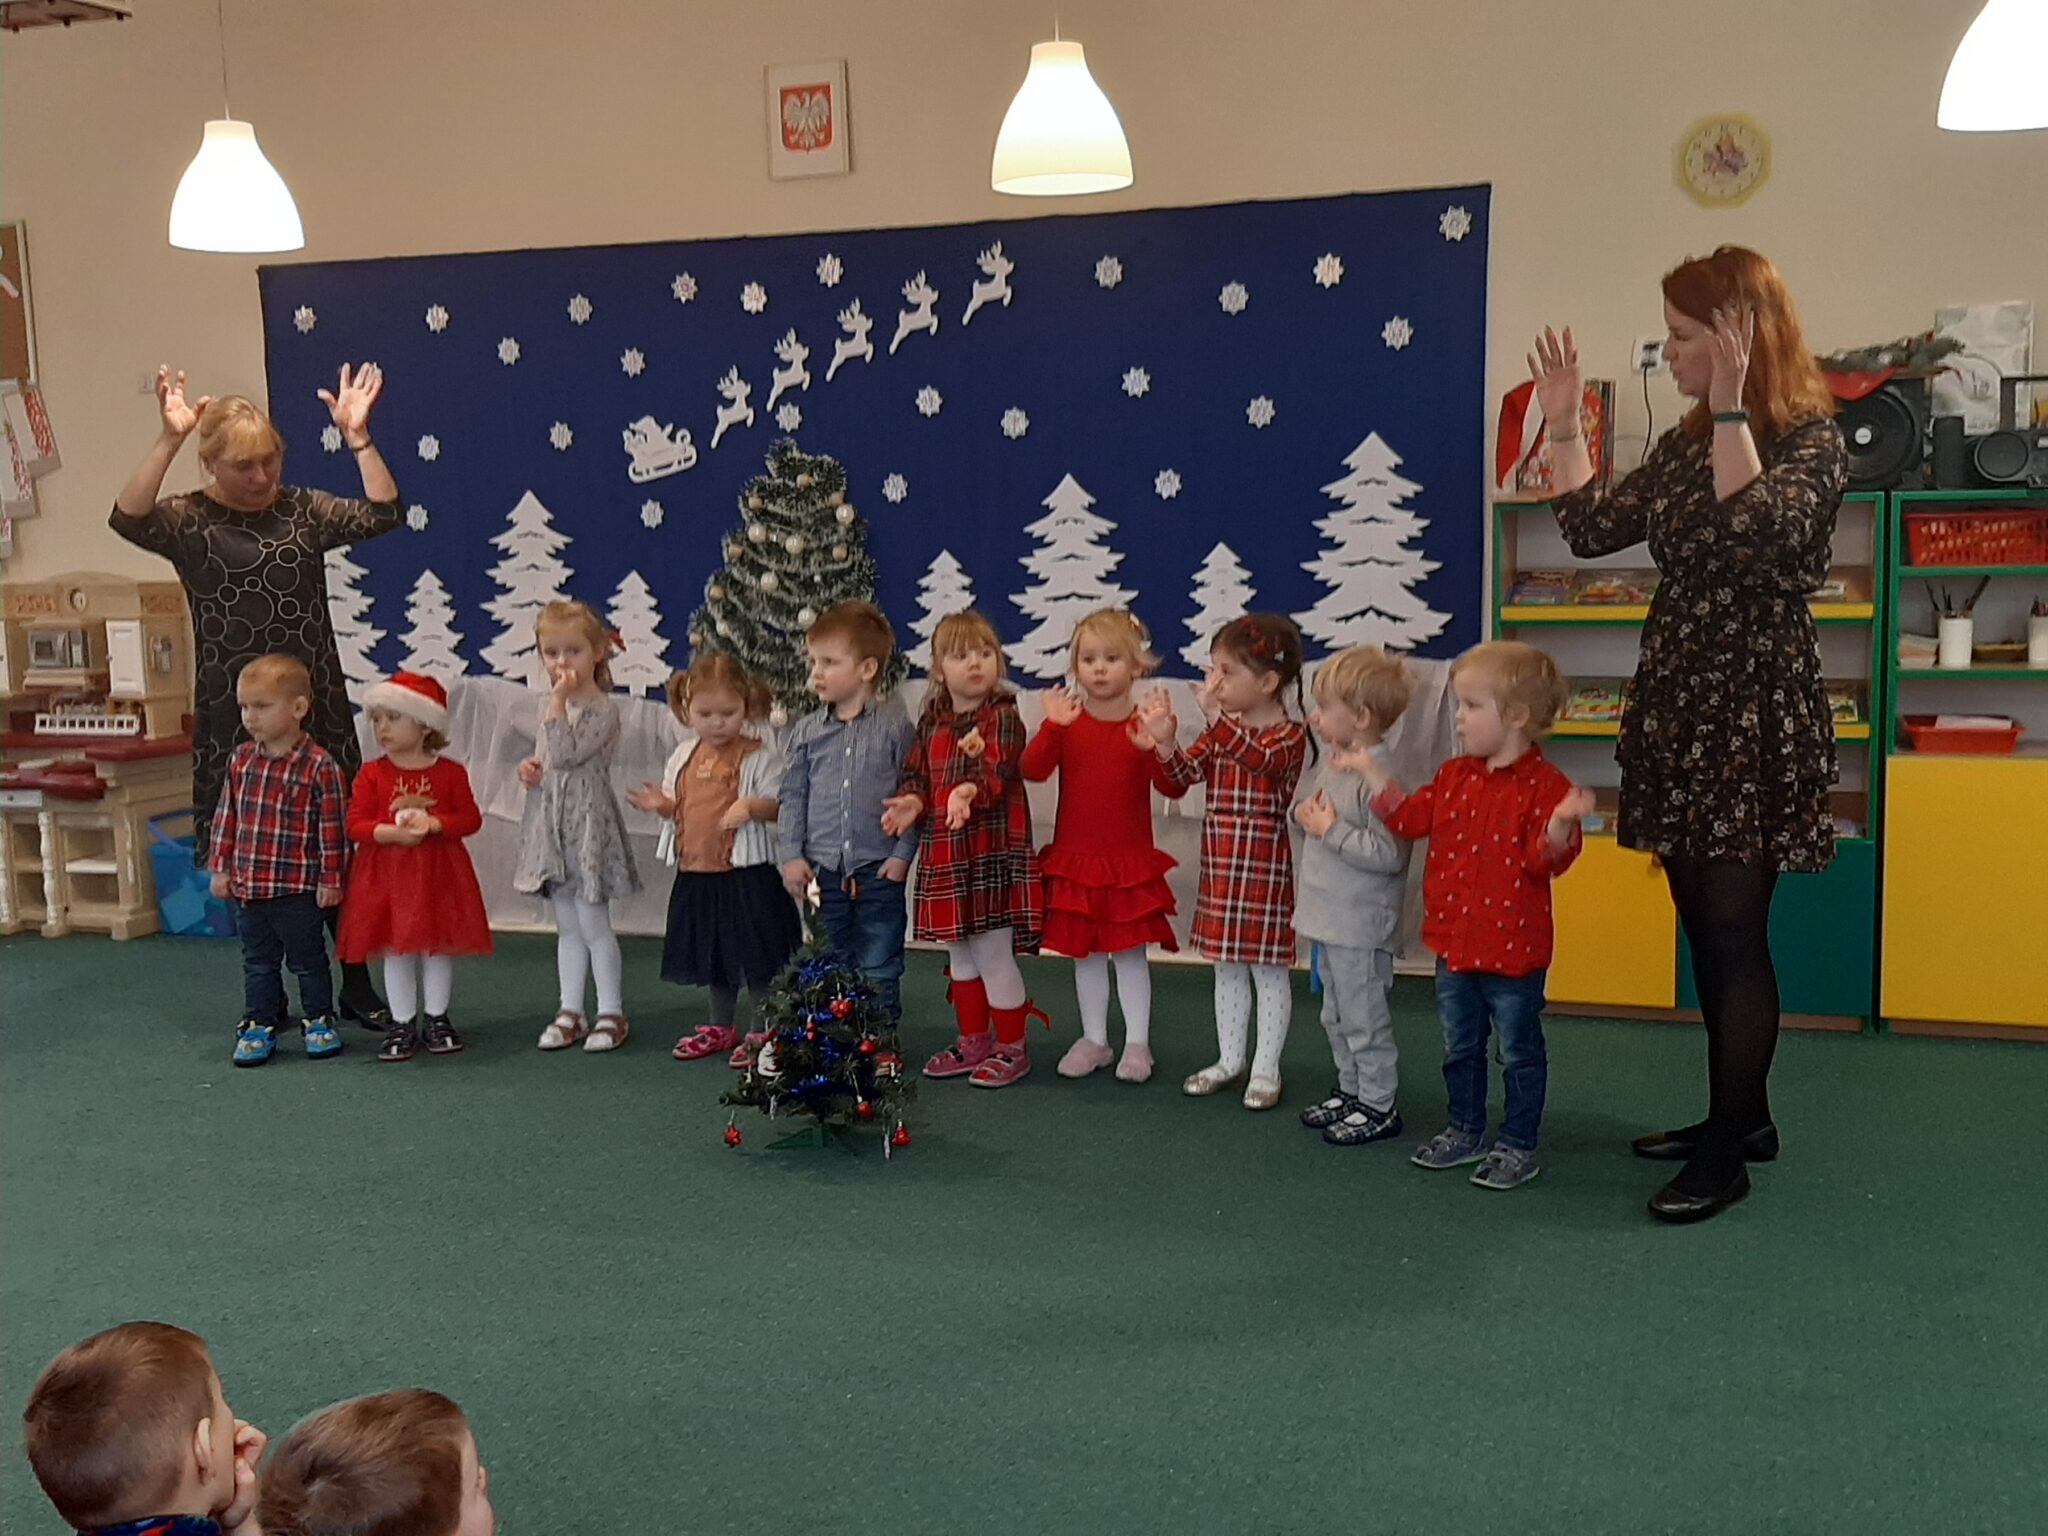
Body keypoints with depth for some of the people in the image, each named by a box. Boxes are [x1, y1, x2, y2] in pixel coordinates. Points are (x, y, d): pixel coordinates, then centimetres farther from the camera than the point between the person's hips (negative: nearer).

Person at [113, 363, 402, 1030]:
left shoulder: (303, 508, 6)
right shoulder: (189, 520, -2)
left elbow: (381, 516, -6)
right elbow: (128, 519, -22)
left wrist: (357, 437, -15)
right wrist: (167, 439, -31)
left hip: (318, 707, 2)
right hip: (234, 717, -1)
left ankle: (358, 987, 17)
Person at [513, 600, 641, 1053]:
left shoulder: (602, 709, -14)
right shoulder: (550, 704, 10)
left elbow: (567, 754, -24)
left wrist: (558, 704, -22)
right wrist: (529, 766, 1)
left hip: (587, 821, -8)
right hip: (551, 821, 8)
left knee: (593, 924, -2)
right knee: (567, 926, 13)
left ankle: (611, 1013, 8)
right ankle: (570, 1012, 19)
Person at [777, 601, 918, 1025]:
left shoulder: (895, 726, -4)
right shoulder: (806, 732, 5)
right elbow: (792, 796, 8)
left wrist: (903, 853, -9)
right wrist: (791, 855, 0)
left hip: (879, 870, -3)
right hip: (822, 870, 3)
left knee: (879, 970, 6)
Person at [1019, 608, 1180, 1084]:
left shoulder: (1145, 727, -5)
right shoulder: (1067, 722, -1)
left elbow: (1172, 787, -13)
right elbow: (1033, 770, -14)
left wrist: (1154, 748, -30)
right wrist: (1052, 726, -29)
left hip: (1130, 863, -2)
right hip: (1075, 861, 2)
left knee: (1131, 952, 4)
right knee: (1086, 954, 11)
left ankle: (1137, 1044, 15)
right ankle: (1094, 1040, 23)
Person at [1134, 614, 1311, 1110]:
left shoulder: (1288, 734, -12)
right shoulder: (1221, 732, 8)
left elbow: (1259, 758, -34)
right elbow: (1182, 776, 2)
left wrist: (1216, 714, -38)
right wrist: (1166, 741, -17)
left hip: (1264, 868, -7)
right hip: (1219, 864, 7)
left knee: (1268, 968, 3)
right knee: (1227, 967, 16)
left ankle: (1266, 1070, 13)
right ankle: (1230, 1060, 28)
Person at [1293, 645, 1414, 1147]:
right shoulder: (1334, 765, 8)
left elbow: (1389, 853, -28)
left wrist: (1331, 830, -23)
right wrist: (1309, 816, 2)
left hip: (1361, 925, -10)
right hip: (1332, 918, 10)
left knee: (1364, 1016, 1)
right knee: (1337, 1015, 20)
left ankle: (1379, 1106, 14)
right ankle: (1351, 1090, 34)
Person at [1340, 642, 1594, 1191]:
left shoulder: (1543, 785, -17)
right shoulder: (1455, 776, 6)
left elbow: (1546, 858, -23)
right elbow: (1409, 817, 11)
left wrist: (1561, 823, -42)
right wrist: (1370, 770, 8)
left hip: (1512, 950, -7)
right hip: (1453, 942, 7)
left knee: (1519, 1051, 8)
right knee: (1460, 1046, 19)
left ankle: (1519, 1146, 20)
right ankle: (1465, 1130, 34)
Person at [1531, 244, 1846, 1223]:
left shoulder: (1812, 437, -9)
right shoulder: (1686, 443, 13)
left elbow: (1760, 535, -27)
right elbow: (1592, 528, 11)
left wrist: (1730, 405, -25)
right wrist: (1562, 425, 7)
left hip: (1754, 713, -8)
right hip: (1674, 704, 8)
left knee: (1733, 930, -5)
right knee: (1704, 929, 13)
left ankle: (1727, 1152, 5)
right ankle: (1741, 1115, 27)